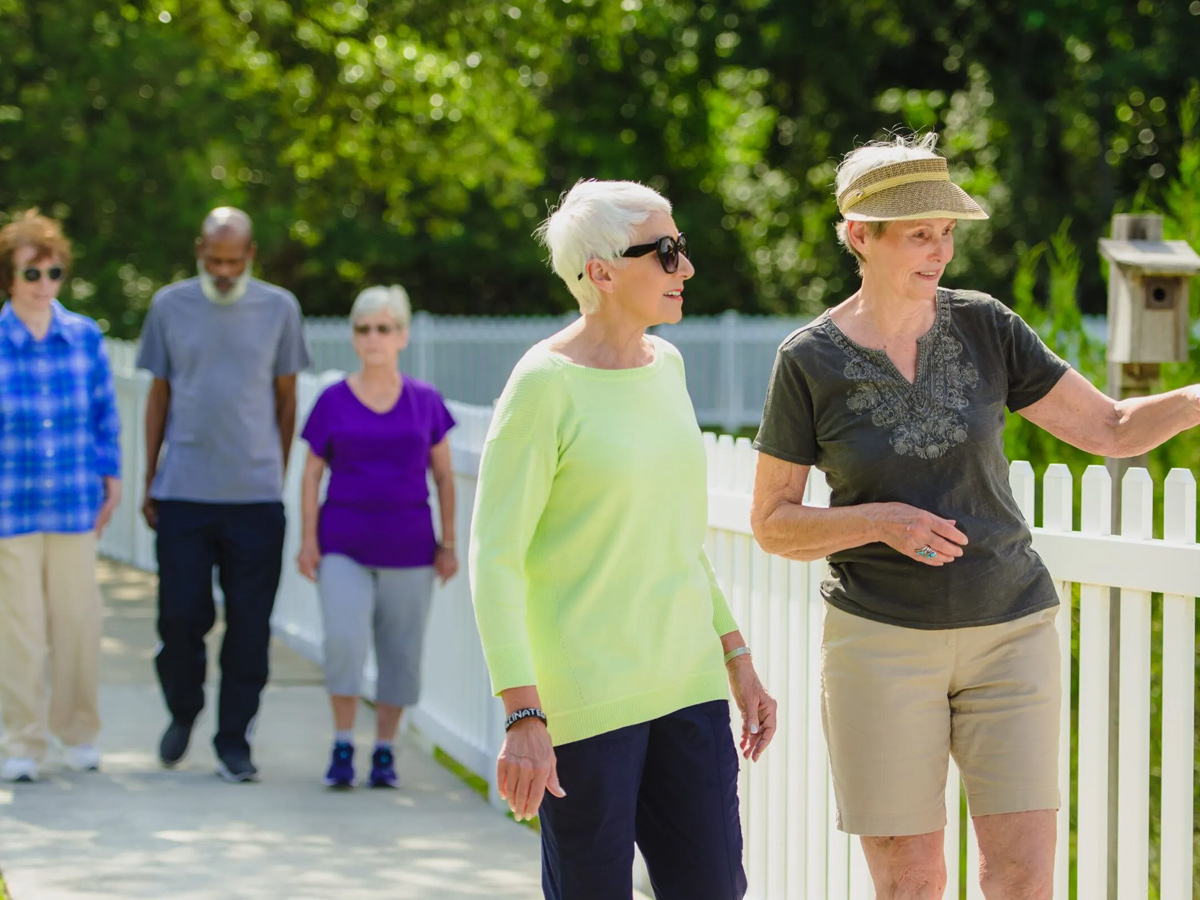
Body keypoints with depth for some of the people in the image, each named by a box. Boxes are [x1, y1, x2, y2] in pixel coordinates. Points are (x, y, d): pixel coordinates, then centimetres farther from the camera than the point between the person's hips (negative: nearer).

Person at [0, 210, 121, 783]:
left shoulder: (85, 337, 4)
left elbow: (105, 414, 12)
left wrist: (110, 479, 10)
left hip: (74, 502, 2)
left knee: (77, 618, 6)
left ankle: (79, 732, 22)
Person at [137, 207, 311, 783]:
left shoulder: (279, 309, 5)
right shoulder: (170, 306, 5)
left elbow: (286, 399, 12)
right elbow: (158, 395, 12)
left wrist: (280, 479, 10)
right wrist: (148, 481, 10)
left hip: (255, 493, 0)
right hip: (183, 492, 0)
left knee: (249, 626, 0)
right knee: (181, 616, -1)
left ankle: (234, 741, 9)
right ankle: (183, 710, 26)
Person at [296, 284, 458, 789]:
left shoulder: (426, 403, 3)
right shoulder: (333, 402, 2)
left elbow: (444, 476, 9)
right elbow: (312, 475, 5)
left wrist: (448, 544, 6)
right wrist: (308, 540, -2)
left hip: (408, 548, 1)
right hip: (345, 546, -1)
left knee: (401, 652, 4)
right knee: (343, 639, -17)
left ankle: (384, 752, 17)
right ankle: (342, 747, -4)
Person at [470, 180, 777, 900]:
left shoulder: (665, 366, 11)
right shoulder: (545, 386, -12)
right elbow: (495, 560, -15)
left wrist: (738, 661, 17)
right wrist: (524, 719, -21)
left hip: (685, 682, 7)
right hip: (583, 697, -7)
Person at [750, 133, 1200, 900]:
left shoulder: (983, 327, 0)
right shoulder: (808, 362, -6)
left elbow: (1113, 429, 1)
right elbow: (772, 525, -2)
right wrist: (881, 522, -19)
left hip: (1008, 632, 2)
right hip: (883, 641, -2)